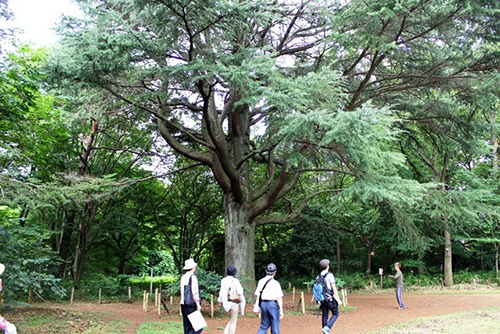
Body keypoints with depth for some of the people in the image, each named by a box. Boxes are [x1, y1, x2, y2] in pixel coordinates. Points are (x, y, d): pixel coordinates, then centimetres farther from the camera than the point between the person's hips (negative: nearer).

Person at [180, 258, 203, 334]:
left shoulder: (183, 277, 10)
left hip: (184, 304, 8)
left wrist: (183, 301, 16)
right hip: (192, 305, -8)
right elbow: (195, 292, -13)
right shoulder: (193, 277, -12)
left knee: (187, 327, 13)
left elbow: (182, 291, 11)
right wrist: (198, 304, -9)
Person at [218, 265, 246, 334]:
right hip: (234, 303, -5)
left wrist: (220, 301, 10)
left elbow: (222, 291, -1)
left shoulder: (224, 280, -2)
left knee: (232, 320, 21)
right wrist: (243, 302, 4)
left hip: (228, 302, 5)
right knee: (233, 322, 5)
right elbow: (240, 292, -7)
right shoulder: (235, 281, -12)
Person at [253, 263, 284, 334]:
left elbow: (257, 295, 6)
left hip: (263, 304, 5)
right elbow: (279, 298, -12)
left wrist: (257, 306, 14)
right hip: (273, 304, -5)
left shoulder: (261, 281, 3)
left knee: (264, 325, 15)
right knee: (275, 326, 6)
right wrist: (281, 311, -8)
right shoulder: (275, 283, -11)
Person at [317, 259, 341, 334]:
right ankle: (327, 327, -7)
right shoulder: (330, 275, -15)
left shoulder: (318, 276, 5)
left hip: (322, 299, 6)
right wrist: (338, 300, -11)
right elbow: (334, 289, -16)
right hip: (330, 299, -6)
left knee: (325, 316, 10)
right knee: (335, 314, 10)